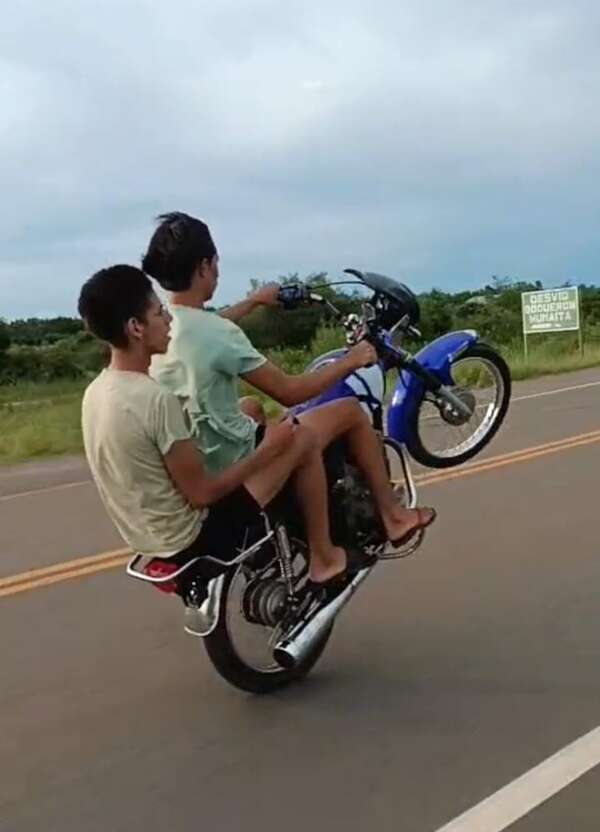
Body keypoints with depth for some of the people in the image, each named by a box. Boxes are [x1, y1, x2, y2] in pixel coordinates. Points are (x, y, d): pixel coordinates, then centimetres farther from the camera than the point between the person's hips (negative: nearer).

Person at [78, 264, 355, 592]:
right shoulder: (156, 399, -28)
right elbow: (201, 493, -22)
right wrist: (268, 449, -11)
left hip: (148, 537, 9)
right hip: (191, 538, -9)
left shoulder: (95, 392, 0)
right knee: (303, 439, -4)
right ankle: (324, 558, 14)